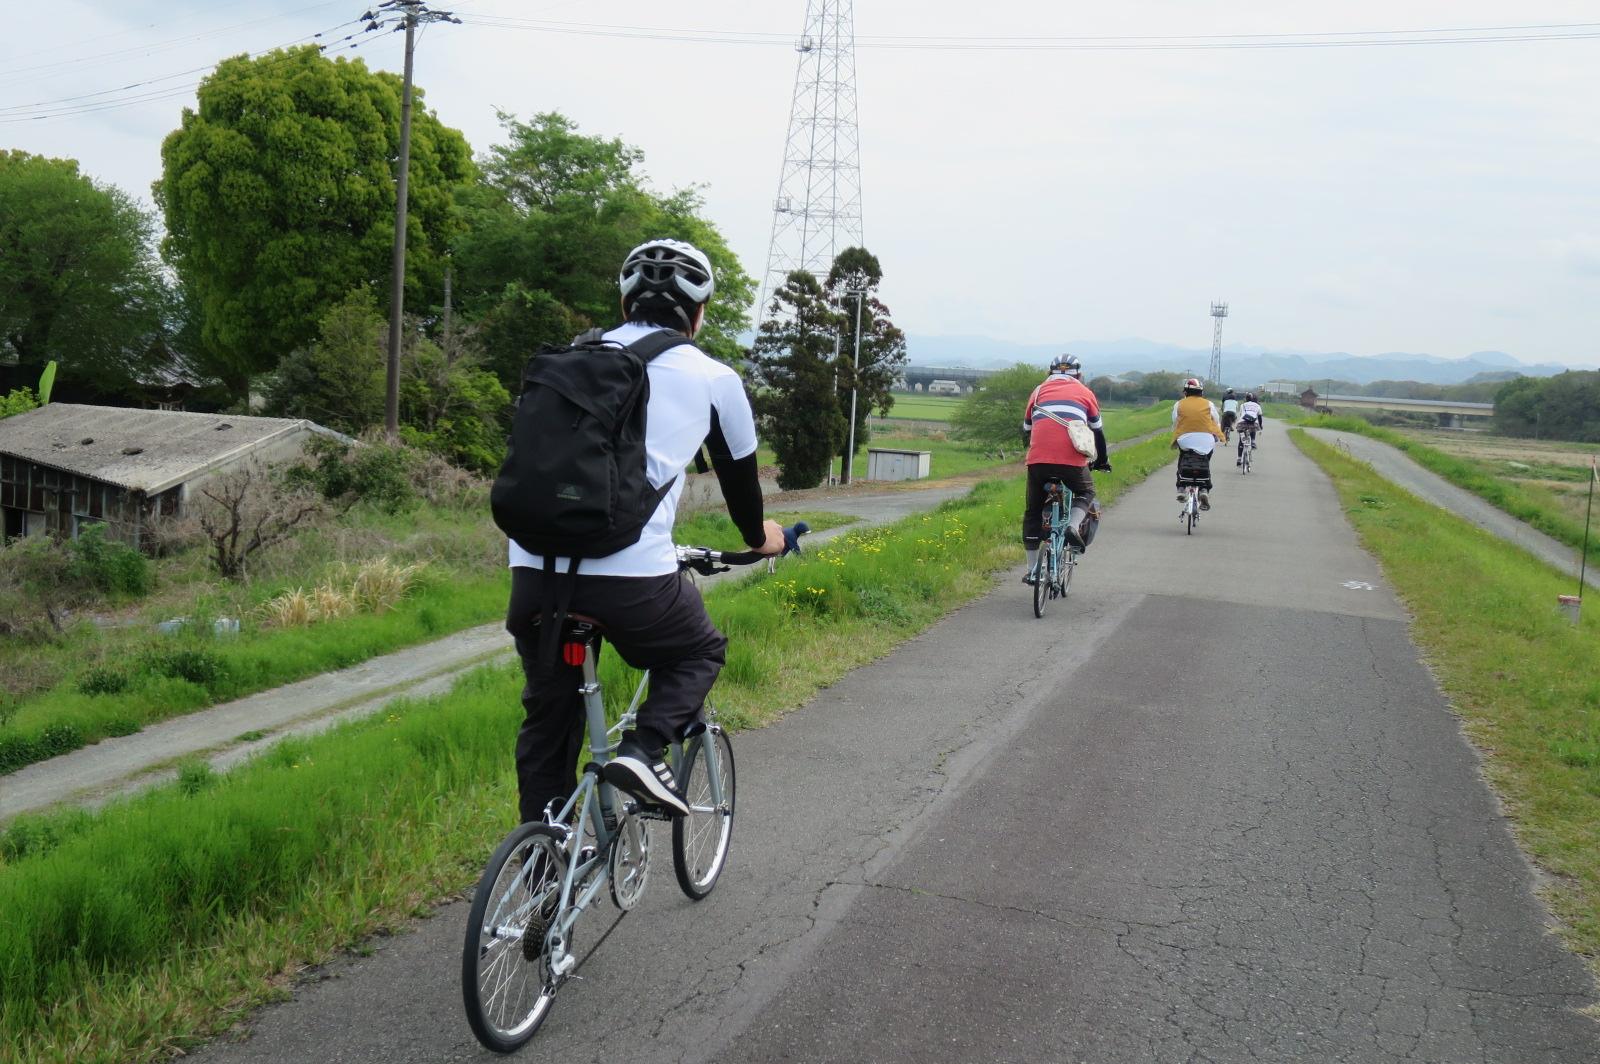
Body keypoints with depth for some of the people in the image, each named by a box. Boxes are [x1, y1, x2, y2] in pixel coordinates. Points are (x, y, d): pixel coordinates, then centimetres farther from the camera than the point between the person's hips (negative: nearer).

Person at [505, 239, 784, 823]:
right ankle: (644, 750, 2)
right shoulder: (713, 379, 11)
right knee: (700, 651, 26)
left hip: (535, 569, 4)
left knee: (547, 721, 21)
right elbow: (739, 473, 24)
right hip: (631, 574, -4)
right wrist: (760, 537, 45)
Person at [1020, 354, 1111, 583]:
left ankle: (1032, 569, 15)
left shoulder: (1039, 391, 22)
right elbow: (1098, 431, 24)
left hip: (1038, 460, 1)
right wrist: (1102, 461, 38)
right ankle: (1074, 525, -1)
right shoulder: (1084, 392, 18)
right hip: (1072, 461, -1)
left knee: (1032, 513, 16)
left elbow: (1026, 431, 28)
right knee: (1085, 494, 28)